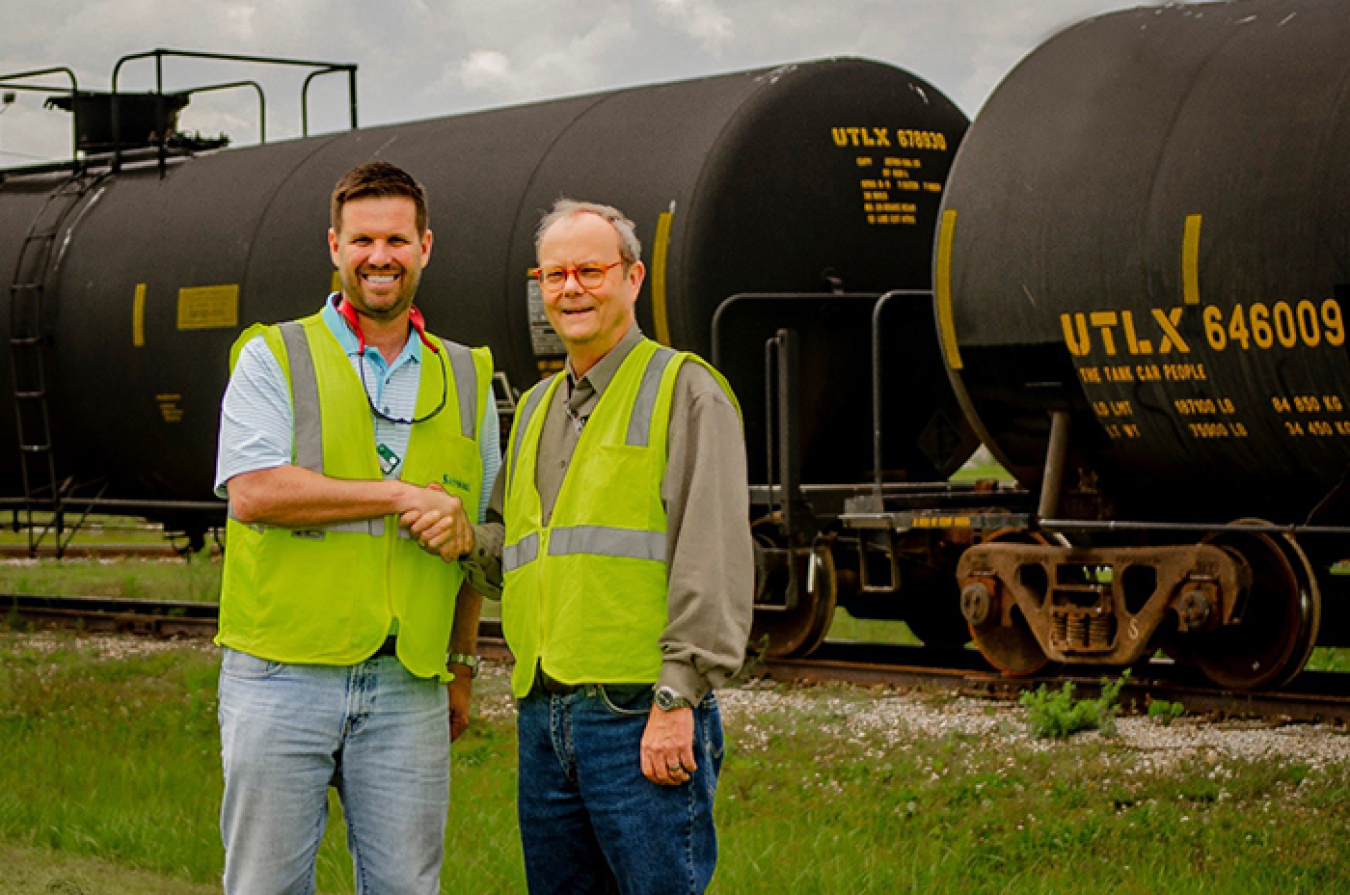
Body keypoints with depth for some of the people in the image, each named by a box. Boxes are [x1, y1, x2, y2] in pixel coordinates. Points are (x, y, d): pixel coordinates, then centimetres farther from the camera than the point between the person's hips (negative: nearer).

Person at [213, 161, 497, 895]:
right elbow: (253, 491, -13)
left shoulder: (464, 380, 15)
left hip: (407, 689, 3)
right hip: (283, 675, -3)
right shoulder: (273, 358, 3)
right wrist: (401, 496, -12)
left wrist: (462, 667, 19)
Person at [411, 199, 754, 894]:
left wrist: (678, 700, -18)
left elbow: (713, 560, -11)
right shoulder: (537, 408, 21)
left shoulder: (684, 390, -2)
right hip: (542, 718, 7)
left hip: (643, 722, -7)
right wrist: (463, 537, 2)